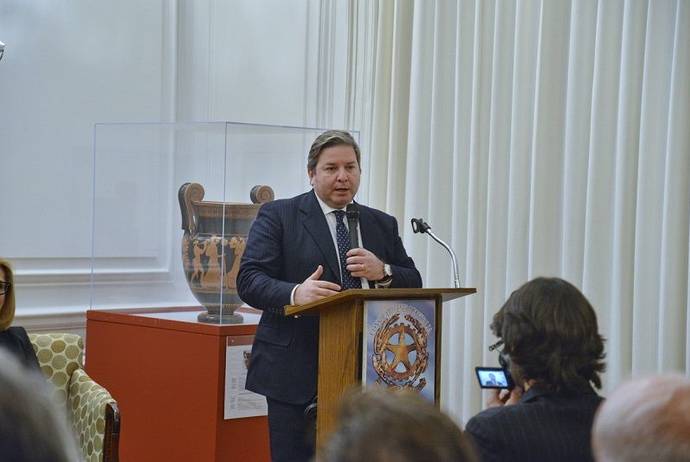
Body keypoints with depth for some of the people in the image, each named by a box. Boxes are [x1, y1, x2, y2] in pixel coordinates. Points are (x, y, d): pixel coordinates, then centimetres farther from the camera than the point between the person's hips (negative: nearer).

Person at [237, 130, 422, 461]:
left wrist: (382, 272, -9)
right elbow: (249, 279, -8)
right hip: (296, 373, -4)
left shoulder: (382, 225, 15)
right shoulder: (278, 216, 2)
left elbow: (414, 286, 13)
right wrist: (294, 294, -28)